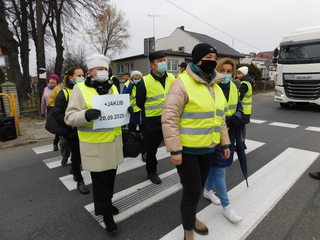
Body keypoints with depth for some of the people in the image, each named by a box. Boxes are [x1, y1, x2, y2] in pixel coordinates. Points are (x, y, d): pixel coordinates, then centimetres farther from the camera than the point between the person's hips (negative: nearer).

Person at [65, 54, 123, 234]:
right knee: (100, 181, 6)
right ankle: (106, 214, 25)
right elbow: (70, 117, -12)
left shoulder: (113, 87, 9)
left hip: (114, 141, 6)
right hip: (94, 145, -5)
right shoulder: (80, 88, -8)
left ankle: (108, 203, 43)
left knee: (110, 177, 20)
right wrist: (85, 115, -32)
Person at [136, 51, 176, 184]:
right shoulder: (145, 82, -10)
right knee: (152, 149, 14)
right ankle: (151, 172, 37)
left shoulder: (172, 78, 2)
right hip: (154, 122, -2)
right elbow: (139, 103, 0)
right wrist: (152, 112, 7)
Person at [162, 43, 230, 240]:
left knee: (199, 187, 22)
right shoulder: (182, 84, -16)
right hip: (186, 150, -7)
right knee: (192, 190, 2)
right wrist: (174, 150, -21)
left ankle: (192, 217, 49)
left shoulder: (215, 86, 10)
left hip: (208, 149, 8)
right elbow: (169, 119, -20)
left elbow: (219, 118, 17)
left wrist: (225, 143, 14)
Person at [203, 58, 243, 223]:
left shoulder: (233, 88, 8)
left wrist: (237, 117, -9)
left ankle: (208, 191, 42)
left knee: (215, 165, 20)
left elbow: (239, 108, 14)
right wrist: (226, 120, -25)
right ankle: (226, 206, 16)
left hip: (229, 133, 7)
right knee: (219, 169, 1)